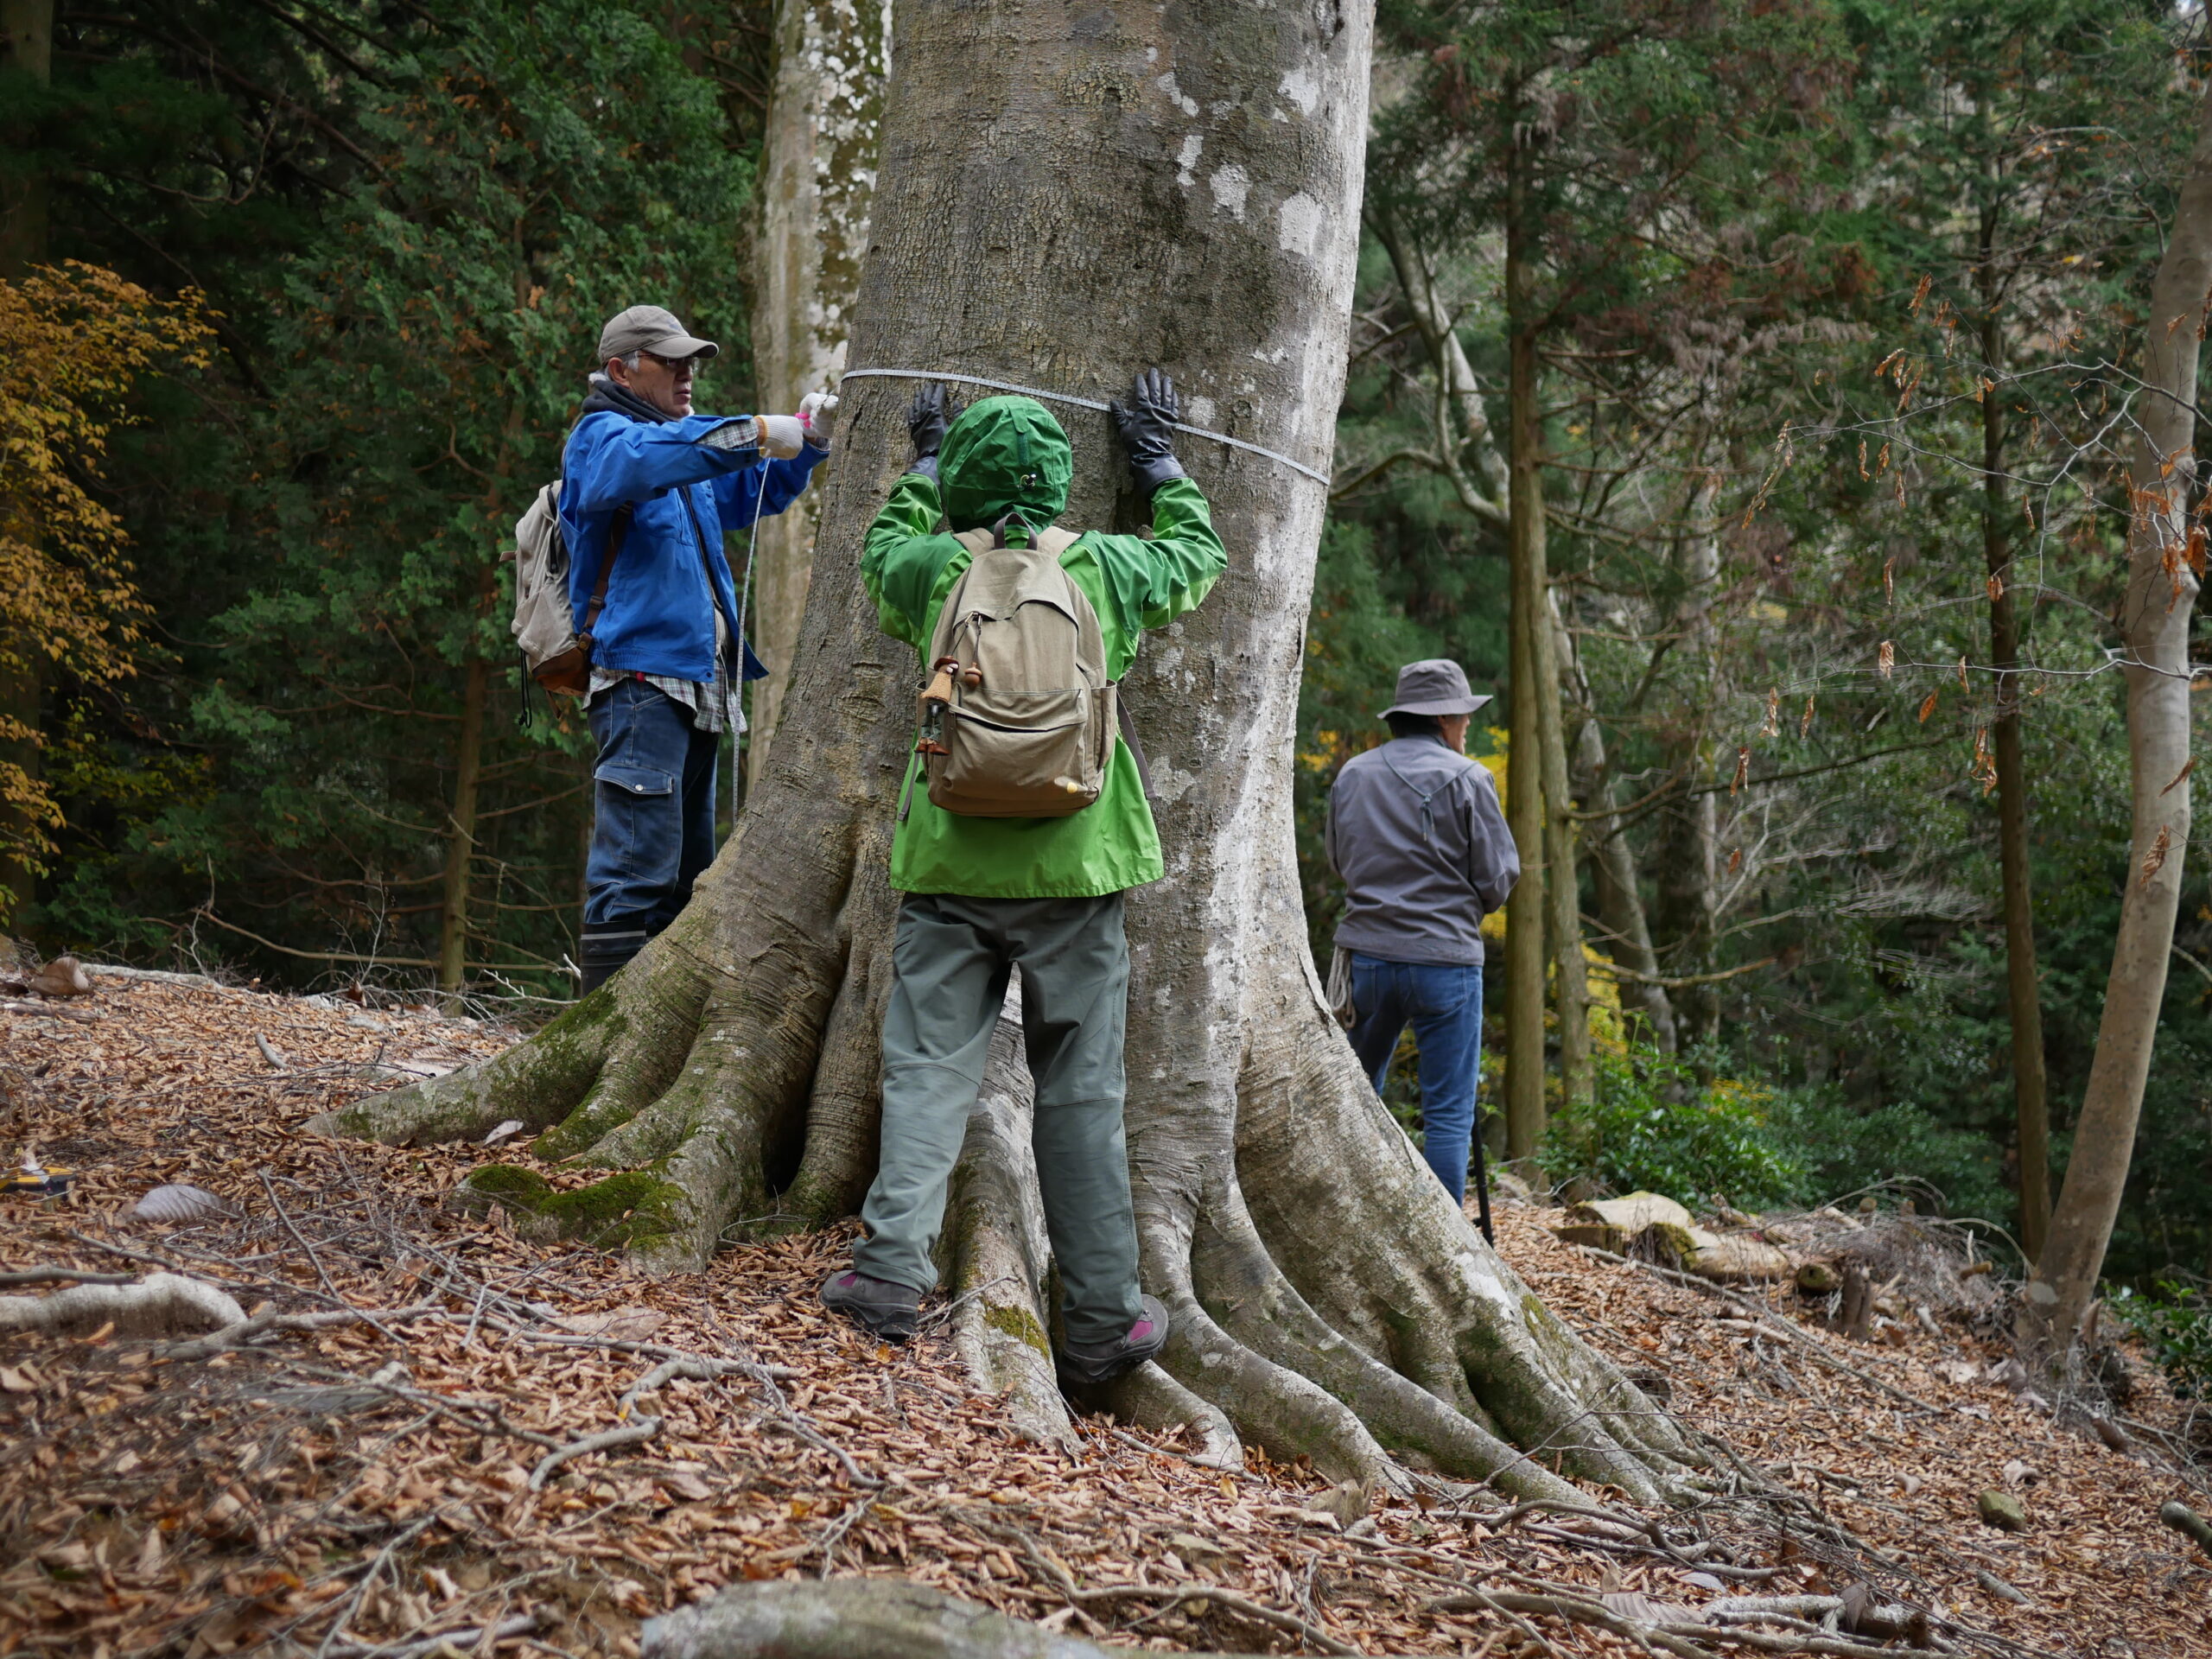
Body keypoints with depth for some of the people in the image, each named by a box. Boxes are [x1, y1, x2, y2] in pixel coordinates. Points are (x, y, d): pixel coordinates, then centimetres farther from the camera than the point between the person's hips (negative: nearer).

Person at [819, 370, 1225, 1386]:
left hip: (951, 866, 0)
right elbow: (1199, 556, 21)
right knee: (1080, 1092, 5)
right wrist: (1158, 462, 34)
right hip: (1073, 869, 0)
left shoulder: (934, 570, 0)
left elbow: (882, 548, 25)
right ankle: (1100, 1319, 8)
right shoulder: (1104, 569, 0)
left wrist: (924, 467, 37)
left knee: (927, 1071, 3)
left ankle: (893, 1270, -13)